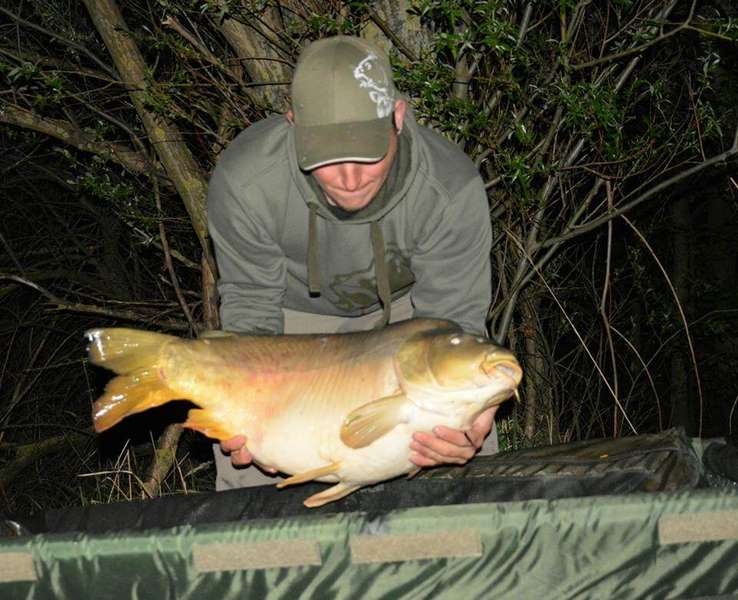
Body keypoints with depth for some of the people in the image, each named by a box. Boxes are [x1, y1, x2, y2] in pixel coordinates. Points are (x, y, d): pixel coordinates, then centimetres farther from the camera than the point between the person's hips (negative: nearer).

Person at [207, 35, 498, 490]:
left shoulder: (452, 190, -36)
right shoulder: (243, 183, -35)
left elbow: (451, 323, -28)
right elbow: (250, 304, -21)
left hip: (404, 303, 0)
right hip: (295, 310, 0)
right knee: (249, 474, -4)